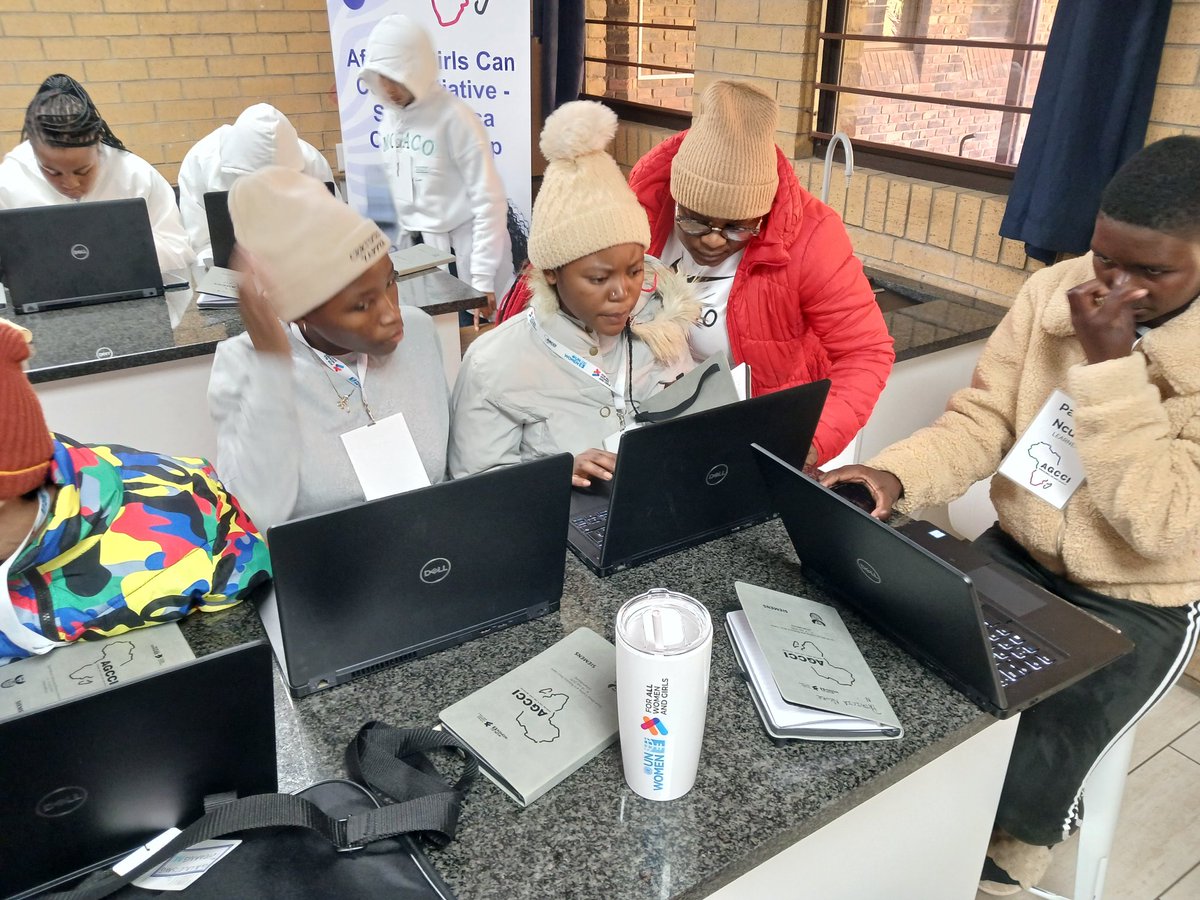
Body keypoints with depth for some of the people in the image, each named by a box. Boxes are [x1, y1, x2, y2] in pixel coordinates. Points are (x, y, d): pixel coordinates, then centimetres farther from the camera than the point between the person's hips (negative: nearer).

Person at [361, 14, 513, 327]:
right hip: (424, 243, 6)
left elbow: (489, 201, -18)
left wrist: (483, 275, -20)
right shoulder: (390, 117, 3)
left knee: (482, 329, -1)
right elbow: (398, 190, 12)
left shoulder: (455, 118, -16)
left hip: (468, 241, -6)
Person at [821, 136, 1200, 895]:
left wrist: (1109, 364, -28)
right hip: (1016, 556, 4)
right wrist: (893, 475, -25)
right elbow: (980, 422, -6)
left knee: (1020, 783, -20)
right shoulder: (1054, 293, -6)